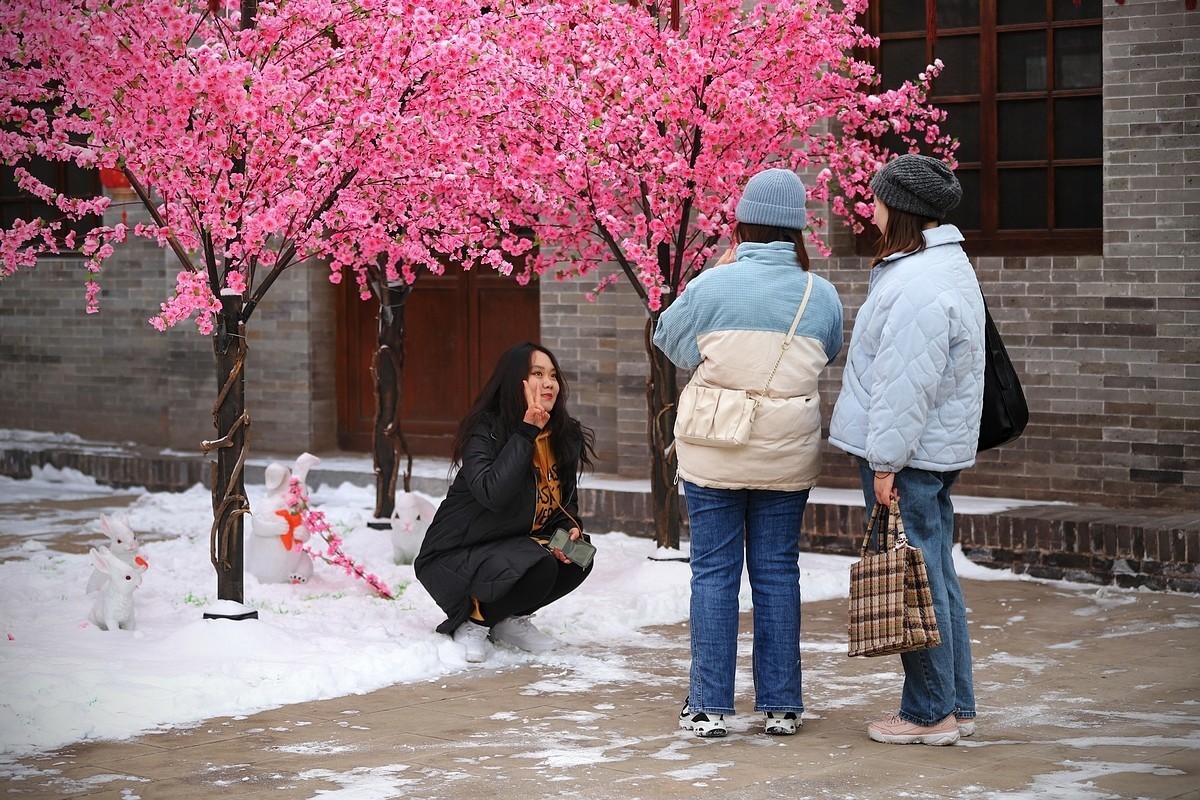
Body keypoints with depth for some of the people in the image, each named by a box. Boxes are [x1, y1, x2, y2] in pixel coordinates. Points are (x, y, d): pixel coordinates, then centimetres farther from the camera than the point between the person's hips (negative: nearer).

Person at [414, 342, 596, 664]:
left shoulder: (566, 438, 1)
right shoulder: (485, 429, -20)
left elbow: (566, 502, 12)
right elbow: (492, 493, -36)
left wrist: (570, 530, -11)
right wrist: (527, 433, -32)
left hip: (516, 545, 7)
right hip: (458, 554, -7)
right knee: (537, 567, -32)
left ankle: (509, 619, 5)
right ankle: (472, 621, -6)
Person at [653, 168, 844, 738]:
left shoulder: (712, 286, -12)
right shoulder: (821, 295, -3)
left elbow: (667, 338, 6)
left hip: (714, 456, -2)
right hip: (788, 456, 2)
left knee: (714, 573, 5)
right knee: (777, 572, 10)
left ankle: (709, 706, 7)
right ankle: (780, 705, 14)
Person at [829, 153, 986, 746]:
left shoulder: (919, 286, -20)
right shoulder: (948, 264, 15)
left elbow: (906, 385, -23)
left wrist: (885, 461, -20)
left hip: (908, 453, -11)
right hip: (939, 449, 11)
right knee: (937, 575, 14)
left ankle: (929, 713, 3)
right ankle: (955, 708, 21)